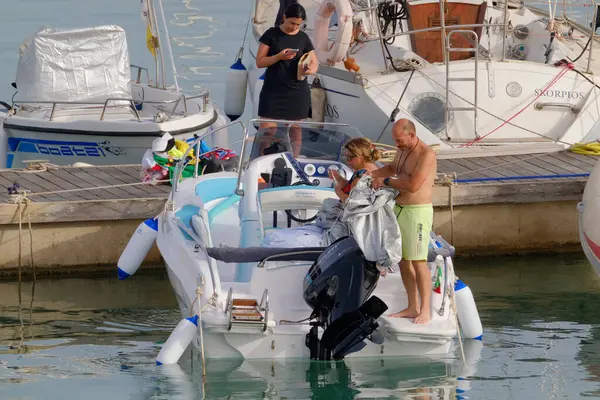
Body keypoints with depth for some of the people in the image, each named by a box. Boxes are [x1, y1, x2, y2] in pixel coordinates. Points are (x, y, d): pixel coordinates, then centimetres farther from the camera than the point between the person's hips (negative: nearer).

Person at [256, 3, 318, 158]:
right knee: (266, 131, -7)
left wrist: (310, 69, -18)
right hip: (272, 90, -2)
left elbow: (314, 63, 6)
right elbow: (259, 62, -3)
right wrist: (279, 56, -19)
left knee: (295, 130, 6)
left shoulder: (303, 38, 6)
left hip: (297, 91, 2)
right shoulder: (271, 34, -1)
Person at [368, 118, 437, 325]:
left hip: (417, 212, -9)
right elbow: (392, 168, 32)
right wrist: (372, 173, 14)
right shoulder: (402, 151, 13)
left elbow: (413, 185, -22)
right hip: (399, 209, 9)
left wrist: (386, 181, -10)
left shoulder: (426, 154, -16)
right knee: (402, 260, 10)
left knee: (418, 261, -10)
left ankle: (425, 311, -8)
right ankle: (412, 307, 17)